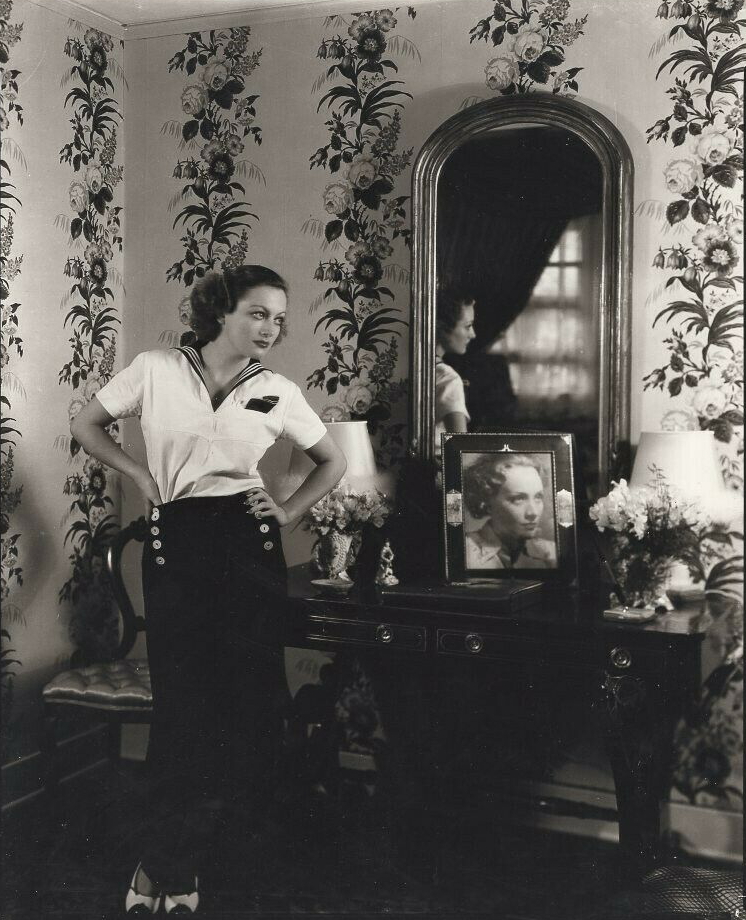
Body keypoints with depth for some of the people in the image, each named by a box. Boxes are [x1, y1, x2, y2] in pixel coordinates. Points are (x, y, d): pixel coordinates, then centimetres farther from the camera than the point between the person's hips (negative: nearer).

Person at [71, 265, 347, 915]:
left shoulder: (279, 393, 5)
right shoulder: (155, 371, 1)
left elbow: (333, 461, 18)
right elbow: (88, 425, 13)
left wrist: (288, 513, 5)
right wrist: (141, 473, 2)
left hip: (248, 545, 2)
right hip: (175, 543, -1)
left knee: (247, 698, -1)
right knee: (183, 695, 0)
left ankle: (164, 867, 14)